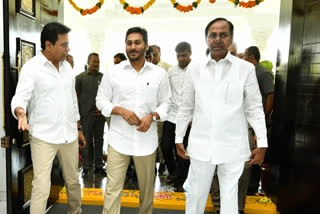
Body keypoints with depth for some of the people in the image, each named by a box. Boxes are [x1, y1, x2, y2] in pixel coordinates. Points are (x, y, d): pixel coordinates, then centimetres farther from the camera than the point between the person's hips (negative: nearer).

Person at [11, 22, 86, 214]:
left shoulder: (67, 66, 10)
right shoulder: (31, 67, -8)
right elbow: (20, 98, -13)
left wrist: (78, 129, 16)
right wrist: (20, 112, -37)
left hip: (69, 136, 6)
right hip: (44, 138, -5)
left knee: (73, 181, 16)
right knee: (41, 187, -4)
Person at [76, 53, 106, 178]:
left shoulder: (103, 77, 9)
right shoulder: (80, 77, 2)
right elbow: (76, 96, 1)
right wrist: (77, 113, -4)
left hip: (100, 114, 3)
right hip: (86, 115, -2)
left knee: (99, 140, 10)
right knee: (87, 141, 4)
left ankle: (98, 166, 22)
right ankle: (86, 167, 15)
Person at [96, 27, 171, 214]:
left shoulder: (160, 74, 2)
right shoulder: (113, 72, 1)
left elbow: (166, 102, 6)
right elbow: (101, 101, 4)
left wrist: (152, 116, -13)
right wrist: (122, 111, -13)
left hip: (147, 139, 1)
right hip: (119, 139, -1)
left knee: (147, 187, 17)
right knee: (113, 188, 2)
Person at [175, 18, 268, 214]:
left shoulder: (246, 68, -1)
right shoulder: (194, 69, 3)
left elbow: (254, 109, 2)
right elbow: (186, 108, 8)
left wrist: (262, 144, -2)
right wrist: (179, 139, 9)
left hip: (234, 147, -1)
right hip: (201, 145, 1)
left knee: (230, 196, 12)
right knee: (196, 194, 12)